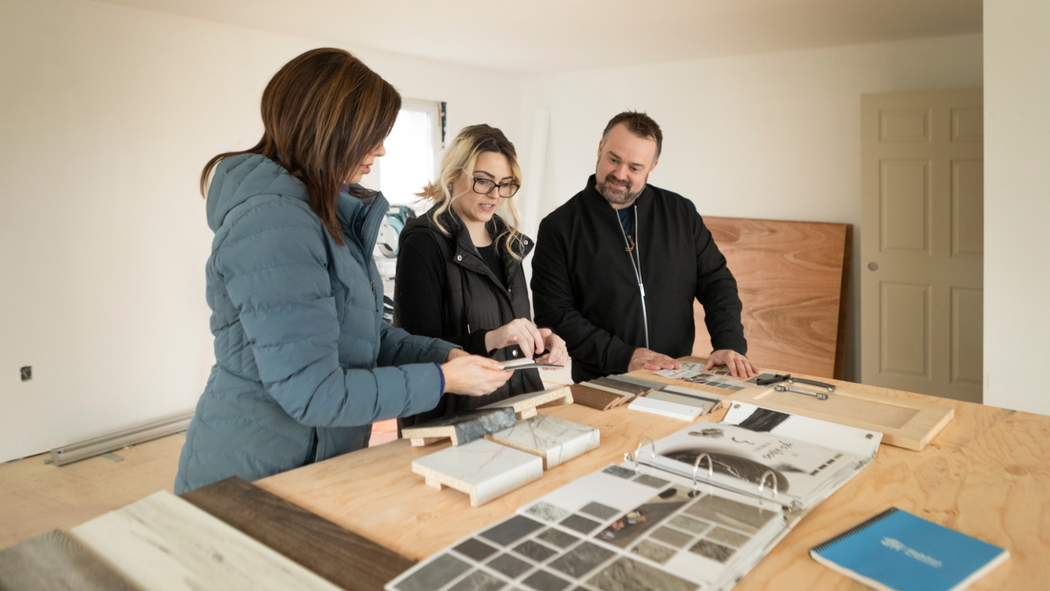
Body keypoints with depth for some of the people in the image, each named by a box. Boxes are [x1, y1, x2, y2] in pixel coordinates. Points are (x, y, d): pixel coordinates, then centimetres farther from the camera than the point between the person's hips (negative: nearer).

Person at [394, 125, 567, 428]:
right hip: (454, 415, -6)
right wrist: (488, 339, -26)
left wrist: (540, 341, 2)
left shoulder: (507, 241, 15)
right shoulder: (424, 243, -8)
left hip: (517, 407, 6)